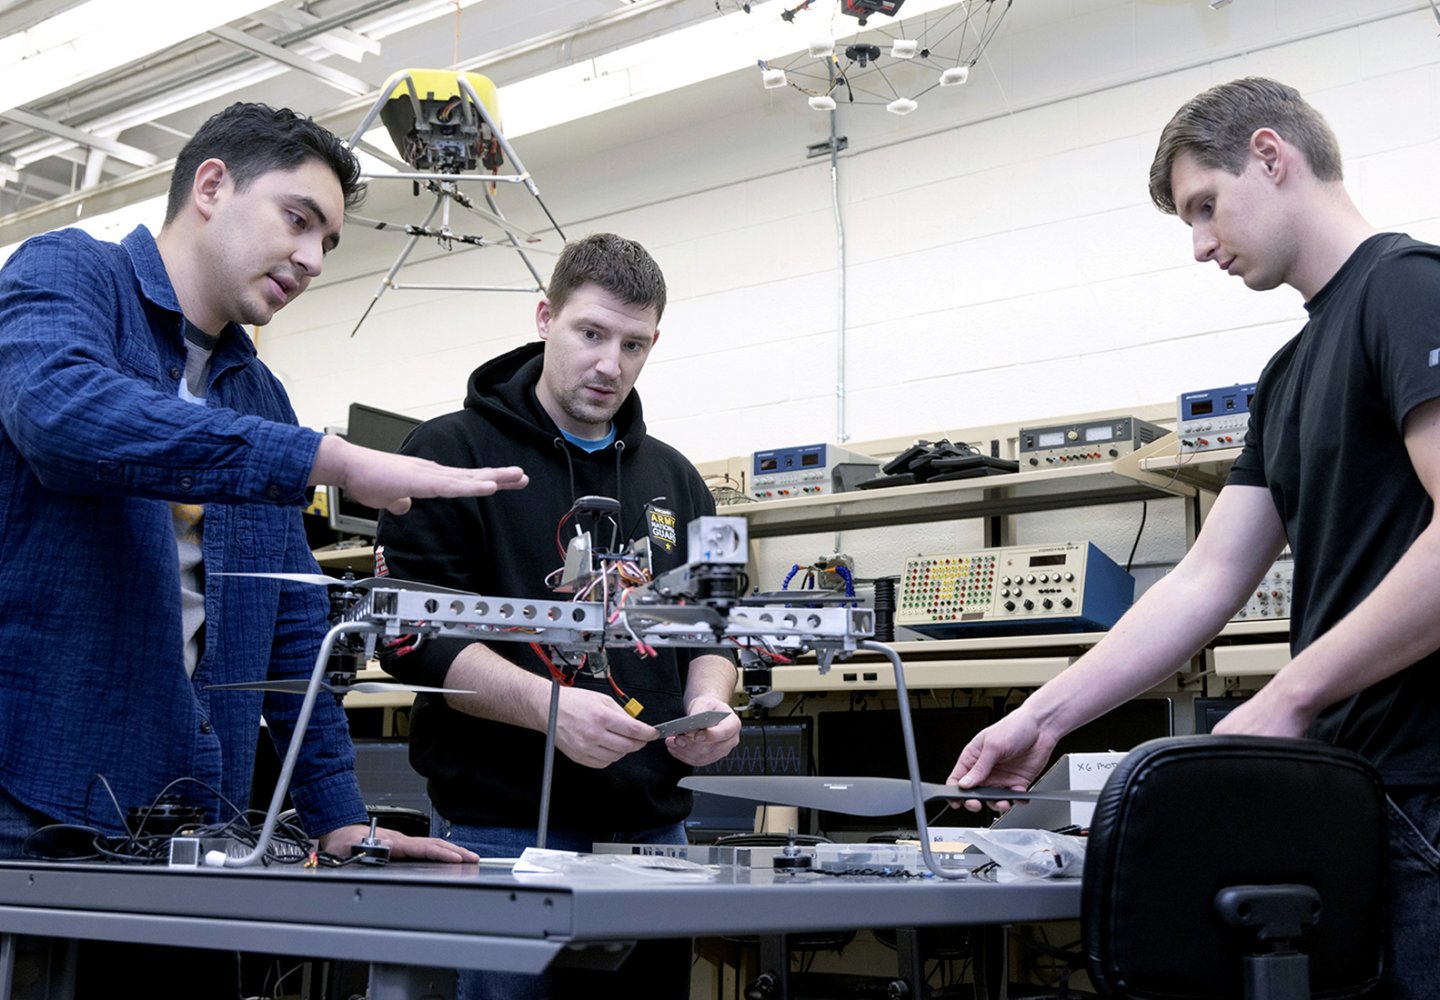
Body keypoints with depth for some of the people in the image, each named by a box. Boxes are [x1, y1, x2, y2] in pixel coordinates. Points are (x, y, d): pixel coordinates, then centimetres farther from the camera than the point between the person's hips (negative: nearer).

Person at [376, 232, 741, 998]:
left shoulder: (675, 481, 14)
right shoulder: (452, 453, -3)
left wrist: (708, 701, -5)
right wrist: (548, 705, -26)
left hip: (652, 823, 6)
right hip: (502, 829, -5)